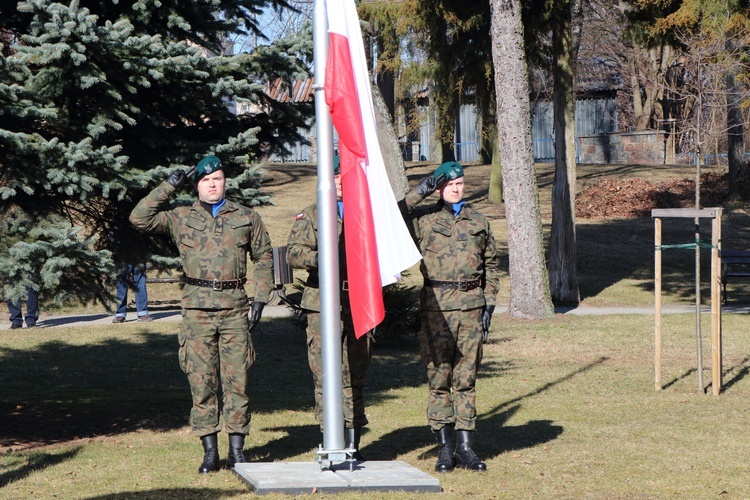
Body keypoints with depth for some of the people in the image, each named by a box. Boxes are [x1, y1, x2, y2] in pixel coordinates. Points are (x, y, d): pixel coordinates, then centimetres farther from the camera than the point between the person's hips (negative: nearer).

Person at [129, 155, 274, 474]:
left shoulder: (247, 218, 11)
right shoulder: (181, 219, 7)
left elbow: (264, 258, 15)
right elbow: (140, 219, -3)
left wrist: (261, 300, 6)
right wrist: (169, 187, -3)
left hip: (235, 309, 0)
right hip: (197, 310, 0)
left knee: (237, 381, 1)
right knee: (202, 382, 1)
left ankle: (237, 451, 9)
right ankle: (210, 452, 8)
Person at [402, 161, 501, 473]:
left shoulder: (479, 222, 14)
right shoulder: (424, 219, 3)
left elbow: (491, 266, 18)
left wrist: (489, 304, 9)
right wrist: (419, 192, -13)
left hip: (471, 307, 3)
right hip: (436, 306, -2)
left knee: (466, 379, 6)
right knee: (439, 378, 1)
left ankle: (464, 447, 10)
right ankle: (444, 448, 8)